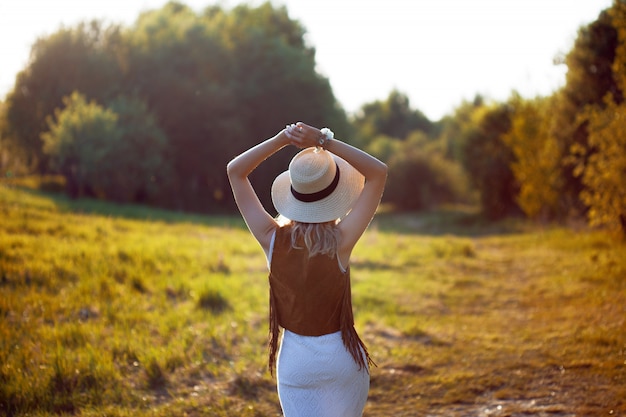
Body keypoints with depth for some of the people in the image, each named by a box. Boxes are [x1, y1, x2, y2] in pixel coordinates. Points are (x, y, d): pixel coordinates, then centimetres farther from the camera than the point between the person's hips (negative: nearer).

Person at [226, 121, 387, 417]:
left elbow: (234, 171, -6)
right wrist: (324, 141, -24)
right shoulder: (340, 241, -20)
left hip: (296, 359, 1)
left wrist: (283, 138, -16)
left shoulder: (272, 239, -15)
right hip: (341, 356, -1)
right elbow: (378, 172, -16)